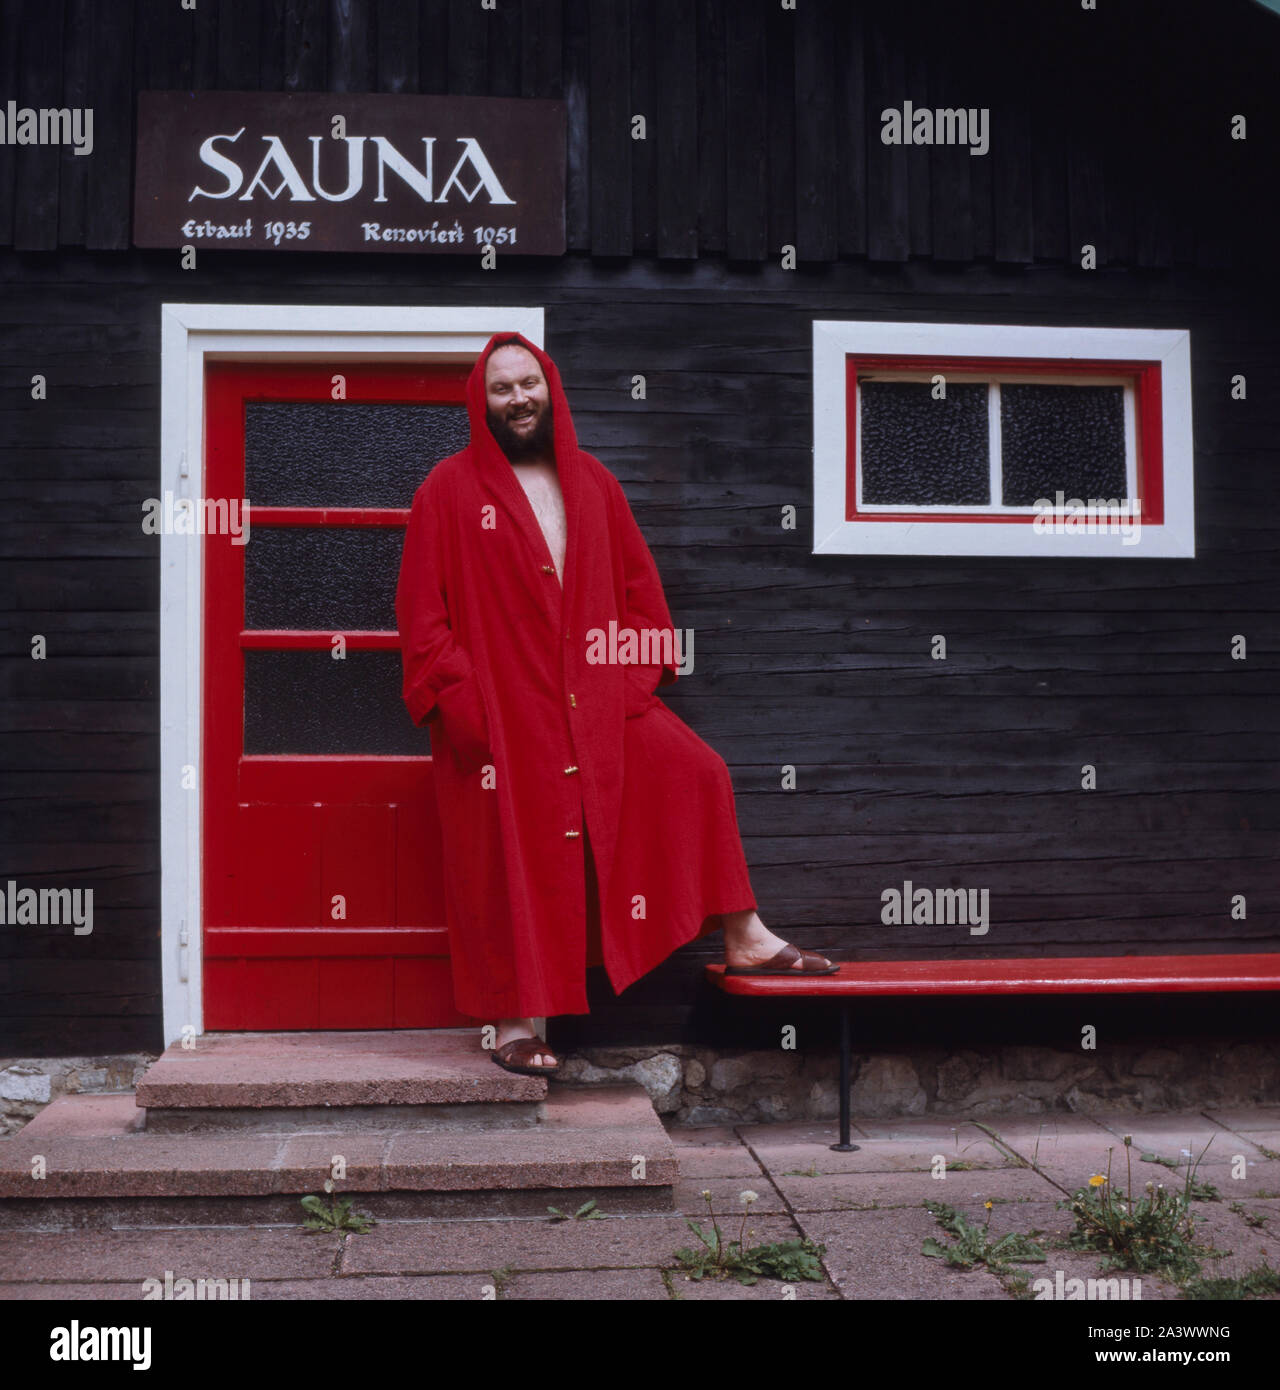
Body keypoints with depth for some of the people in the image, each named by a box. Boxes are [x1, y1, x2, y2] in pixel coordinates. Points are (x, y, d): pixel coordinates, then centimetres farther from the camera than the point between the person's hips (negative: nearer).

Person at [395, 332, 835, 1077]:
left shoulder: (592, 482, 12)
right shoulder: (451, 487, 0)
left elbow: (639, 584, 14)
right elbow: (422, 608, -4)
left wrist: (637, 672, 1)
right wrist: (456, 696, -12)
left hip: (594, 698, 4)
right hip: (503, 710, -4)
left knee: (697, 773, -7)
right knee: (514, 862, 0)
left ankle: (744, 939, 4)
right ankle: (515, 1023, 12)